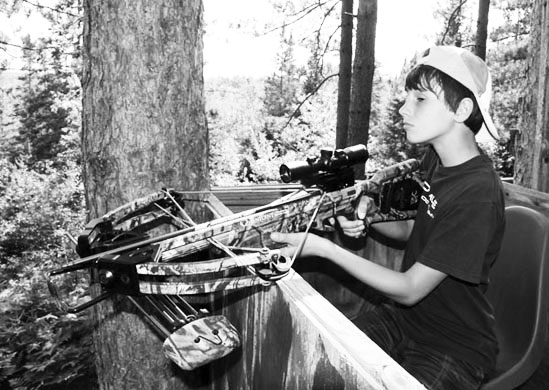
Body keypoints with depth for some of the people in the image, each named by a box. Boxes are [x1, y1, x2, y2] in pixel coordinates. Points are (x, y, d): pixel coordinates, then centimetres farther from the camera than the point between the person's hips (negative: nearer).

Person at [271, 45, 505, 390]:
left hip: (457, 346, -6)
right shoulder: (435, 160, 1)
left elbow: (409, 290, -22)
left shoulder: (478, 193, -26)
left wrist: (324, 248, -22)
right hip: (405, 317, 7)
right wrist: (366, 216, -7)